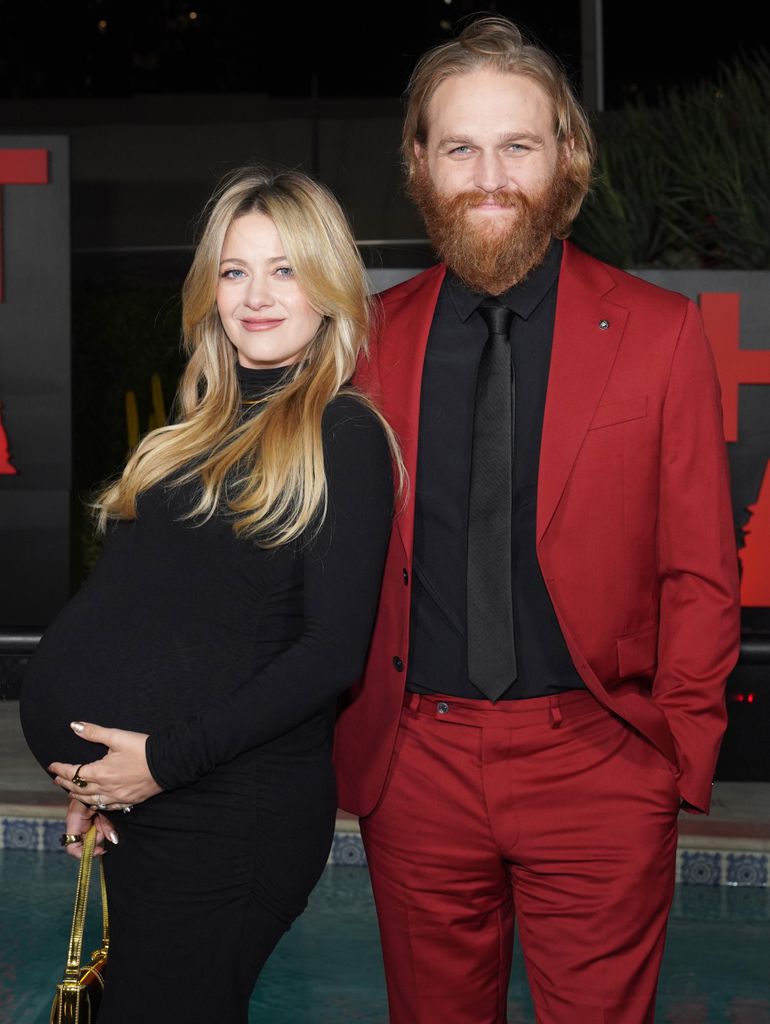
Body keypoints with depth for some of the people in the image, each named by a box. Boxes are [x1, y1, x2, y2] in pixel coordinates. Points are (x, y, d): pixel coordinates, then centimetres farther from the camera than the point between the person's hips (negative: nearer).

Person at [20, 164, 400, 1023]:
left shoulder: (342, 434, -9)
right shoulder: (199, 423, 14)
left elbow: (333, 651, -15)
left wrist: (168, 757, -16)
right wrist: (93, 767, 7)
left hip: (230, 812, -7)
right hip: (123, 790, 7)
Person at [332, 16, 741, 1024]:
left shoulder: (659, 331, -2)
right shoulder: (373, 335, 4)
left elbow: (699, 573, 0)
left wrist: (680, 753, -4)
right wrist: (347, 735, 3)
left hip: (597, 763, -2)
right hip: (414, 765, 2)